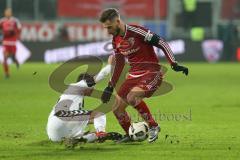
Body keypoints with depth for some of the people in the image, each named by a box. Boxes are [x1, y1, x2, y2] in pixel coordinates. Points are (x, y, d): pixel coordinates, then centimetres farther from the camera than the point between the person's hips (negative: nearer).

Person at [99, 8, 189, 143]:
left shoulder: (136, 31, -17)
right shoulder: (116, 41, 7)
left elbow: (162, 44, -15)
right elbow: (119, 65, 20)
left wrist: (174, 65, -21)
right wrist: (110, 87, 20)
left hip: (151, 73, -8)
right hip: (134, 75, 8)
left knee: (132, 97, -31)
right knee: (117, 109, 3)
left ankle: (153, 126, -13)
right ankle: (130, 136, 25)